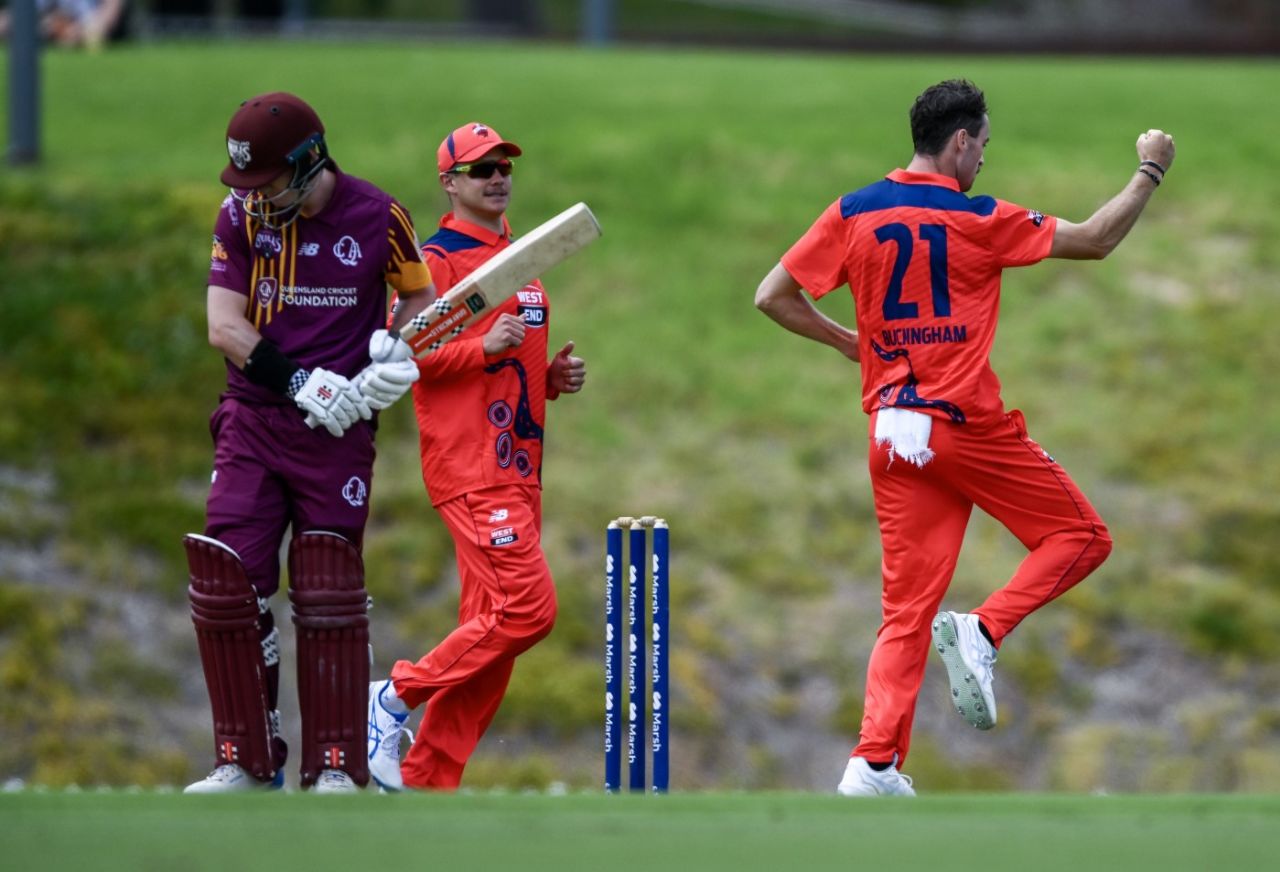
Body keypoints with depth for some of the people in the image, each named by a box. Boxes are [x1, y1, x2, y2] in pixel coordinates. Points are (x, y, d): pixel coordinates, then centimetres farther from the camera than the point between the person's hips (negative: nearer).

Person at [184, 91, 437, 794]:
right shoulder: (241, 216, 0)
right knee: (227, 584, -5)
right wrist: (303, 385, -17)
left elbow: (422, 298, 10)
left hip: (338, 429, -2)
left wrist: (403, 357, -11)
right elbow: (224, 325, -6)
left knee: (328, 592, -5)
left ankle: (336, 767, 2)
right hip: (252, 422, 2)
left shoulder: (378, 218, -5)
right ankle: (247, 763, 6)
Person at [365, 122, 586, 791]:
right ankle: (397, 696, -5)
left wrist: (553, 377, 12)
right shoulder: (436, 260, -6)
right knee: (528, 607, -19)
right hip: (470, 466, -9)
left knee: (491, 626, 6)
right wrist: (485, 346, -23)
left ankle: (426, 781, 9)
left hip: (519, 467, 9)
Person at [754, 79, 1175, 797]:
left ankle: (875, 763, -6)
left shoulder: (853, 216, 5)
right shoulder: (979, 220, -6)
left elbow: (773, 297, 7)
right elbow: (1096, 240, 2)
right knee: (1081, 537, 10)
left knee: (908, 608, 6)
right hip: (968, 424, -5)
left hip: (892, 436, 5)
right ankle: (982, 631, -10)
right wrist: (1150, 172, 15)